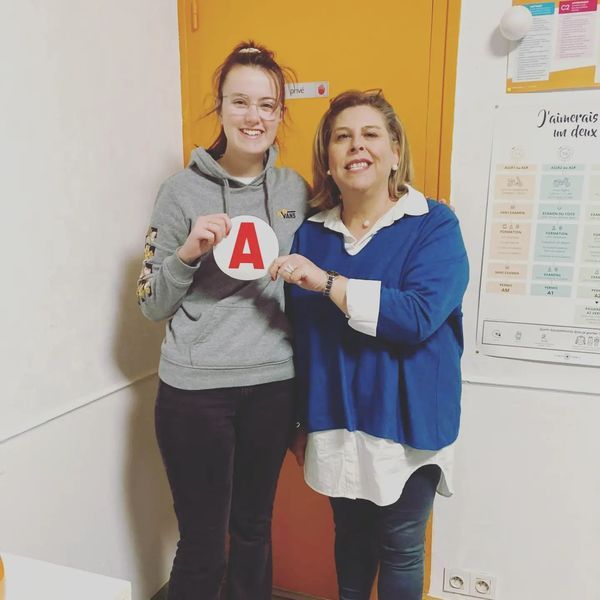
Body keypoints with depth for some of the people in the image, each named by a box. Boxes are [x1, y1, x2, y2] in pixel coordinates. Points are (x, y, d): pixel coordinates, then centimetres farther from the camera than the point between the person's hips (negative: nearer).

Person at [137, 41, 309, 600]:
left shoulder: (295, 190, 5)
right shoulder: (182, 190, -5)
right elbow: (152, 305, -3)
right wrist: (189, 252, -19)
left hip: (272, 385, 3)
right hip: (196, 388, -3)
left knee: (253, 529, 19)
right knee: (202, 544, 9)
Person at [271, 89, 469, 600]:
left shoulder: (435, 225, -9)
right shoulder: (312, 233, 2)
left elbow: (419, 315, -24)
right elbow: (302, 336, 6)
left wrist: (328, 282, -27)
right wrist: (300, 422, 10)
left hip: (406, 421, -3)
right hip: (336, 420, 4)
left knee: (400, 547, 14)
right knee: (349, 533, 22)